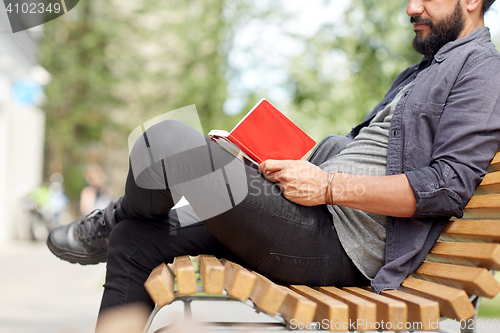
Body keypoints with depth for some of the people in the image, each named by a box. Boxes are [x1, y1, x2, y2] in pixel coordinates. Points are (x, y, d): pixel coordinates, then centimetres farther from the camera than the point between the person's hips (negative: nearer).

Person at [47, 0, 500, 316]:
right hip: (319, 218, 10)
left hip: (342, 248, -10)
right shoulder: (419, 74, 27)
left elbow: (451, 184, -16)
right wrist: (295, 168, 9)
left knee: (167, 140, -17)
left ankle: (116, 218, 15)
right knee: (134, 243, 7)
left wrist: (329, 189, -17)